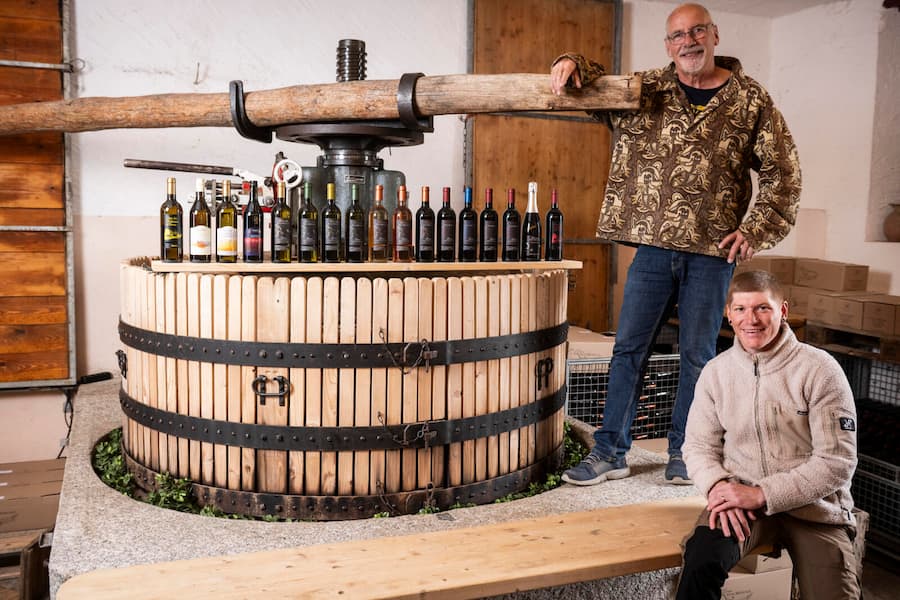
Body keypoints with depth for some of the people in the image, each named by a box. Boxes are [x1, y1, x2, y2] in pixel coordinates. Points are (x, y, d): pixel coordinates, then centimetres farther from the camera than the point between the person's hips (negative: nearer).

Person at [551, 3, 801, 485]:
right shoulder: (645, 91, 7)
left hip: (713, 251, -1)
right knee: (629, 348, 4)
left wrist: (755, 229, -4)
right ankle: (610, 451, 14)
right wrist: (571, 65, -8)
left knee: (697, 354, 7)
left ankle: (683, 452, 22)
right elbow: (590, 86, 15)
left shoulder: (750, 100, 4)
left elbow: (782, 172, 5)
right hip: (654, 246, 1)